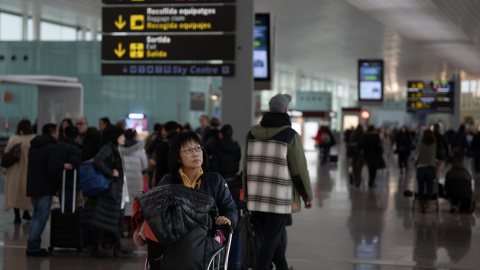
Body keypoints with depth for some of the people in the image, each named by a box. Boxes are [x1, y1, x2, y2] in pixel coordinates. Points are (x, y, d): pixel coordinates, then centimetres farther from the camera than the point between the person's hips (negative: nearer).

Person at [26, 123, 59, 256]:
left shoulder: (33, 146, 14)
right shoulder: (52, 148, -15)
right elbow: (52, 170, -22)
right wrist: (58, 183, -8)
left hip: (32, 186, 9)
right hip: (45, 189, -9)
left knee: (36, 216, 18)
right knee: (41, 218, -5)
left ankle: (33, 246, 20)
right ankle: (33, 247, -6)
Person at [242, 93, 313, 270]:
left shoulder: (252, 133, 7)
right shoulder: (290, 135, -8)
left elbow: (246, 167, 11)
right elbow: (299, 169, -6)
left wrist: (248, 195, 20)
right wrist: (307, 196, 6)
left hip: (256, 198, 5)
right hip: (279, 200, -5)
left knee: (276, 239, 18)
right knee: (270, 242, 0)